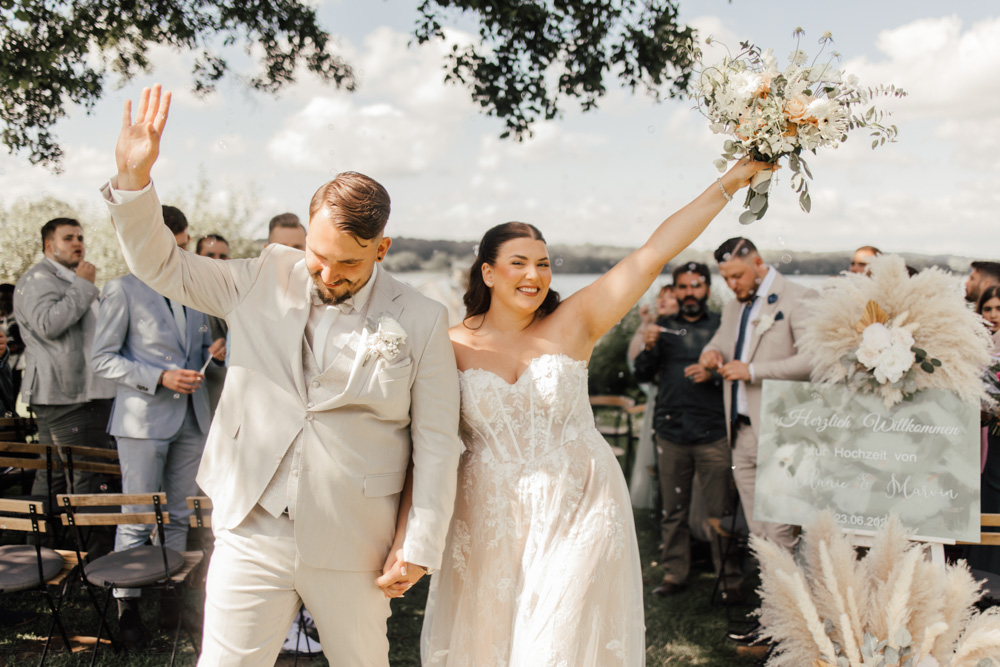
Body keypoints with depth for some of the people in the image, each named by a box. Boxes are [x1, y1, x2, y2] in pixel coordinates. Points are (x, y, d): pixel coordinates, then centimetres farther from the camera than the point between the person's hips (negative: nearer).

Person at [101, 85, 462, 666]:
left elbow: (437, 443, -3)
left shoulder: (421, 322, -5)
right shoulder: (266, 281, 3)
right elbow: (164, 267, 7)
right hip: (252, 532, 1)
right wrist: (134, 177, -8)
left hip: (351, 547, -1)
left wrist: (420, 546, -6)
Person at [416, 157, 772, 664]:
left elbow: (653, 256, -7)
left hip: (578, 514, -1)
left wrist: (731, 182, -9)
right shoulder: (453, 347, -2)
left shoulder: (572, 324, -4)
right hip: (491, 522, 1)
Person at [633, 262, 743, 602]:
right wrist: (649, 349, -8)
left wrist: (713, 375, -15)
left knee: (720, 512, -2)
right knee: (673, 510, 9)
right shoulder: (664, 328, 13)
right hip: (671, 432, 3)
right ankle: (675, 572, 20)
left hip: (713, 434, -3)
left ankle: (730, 579, 6)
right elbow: (643, 376, 10)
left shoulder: (721, 326, 5)